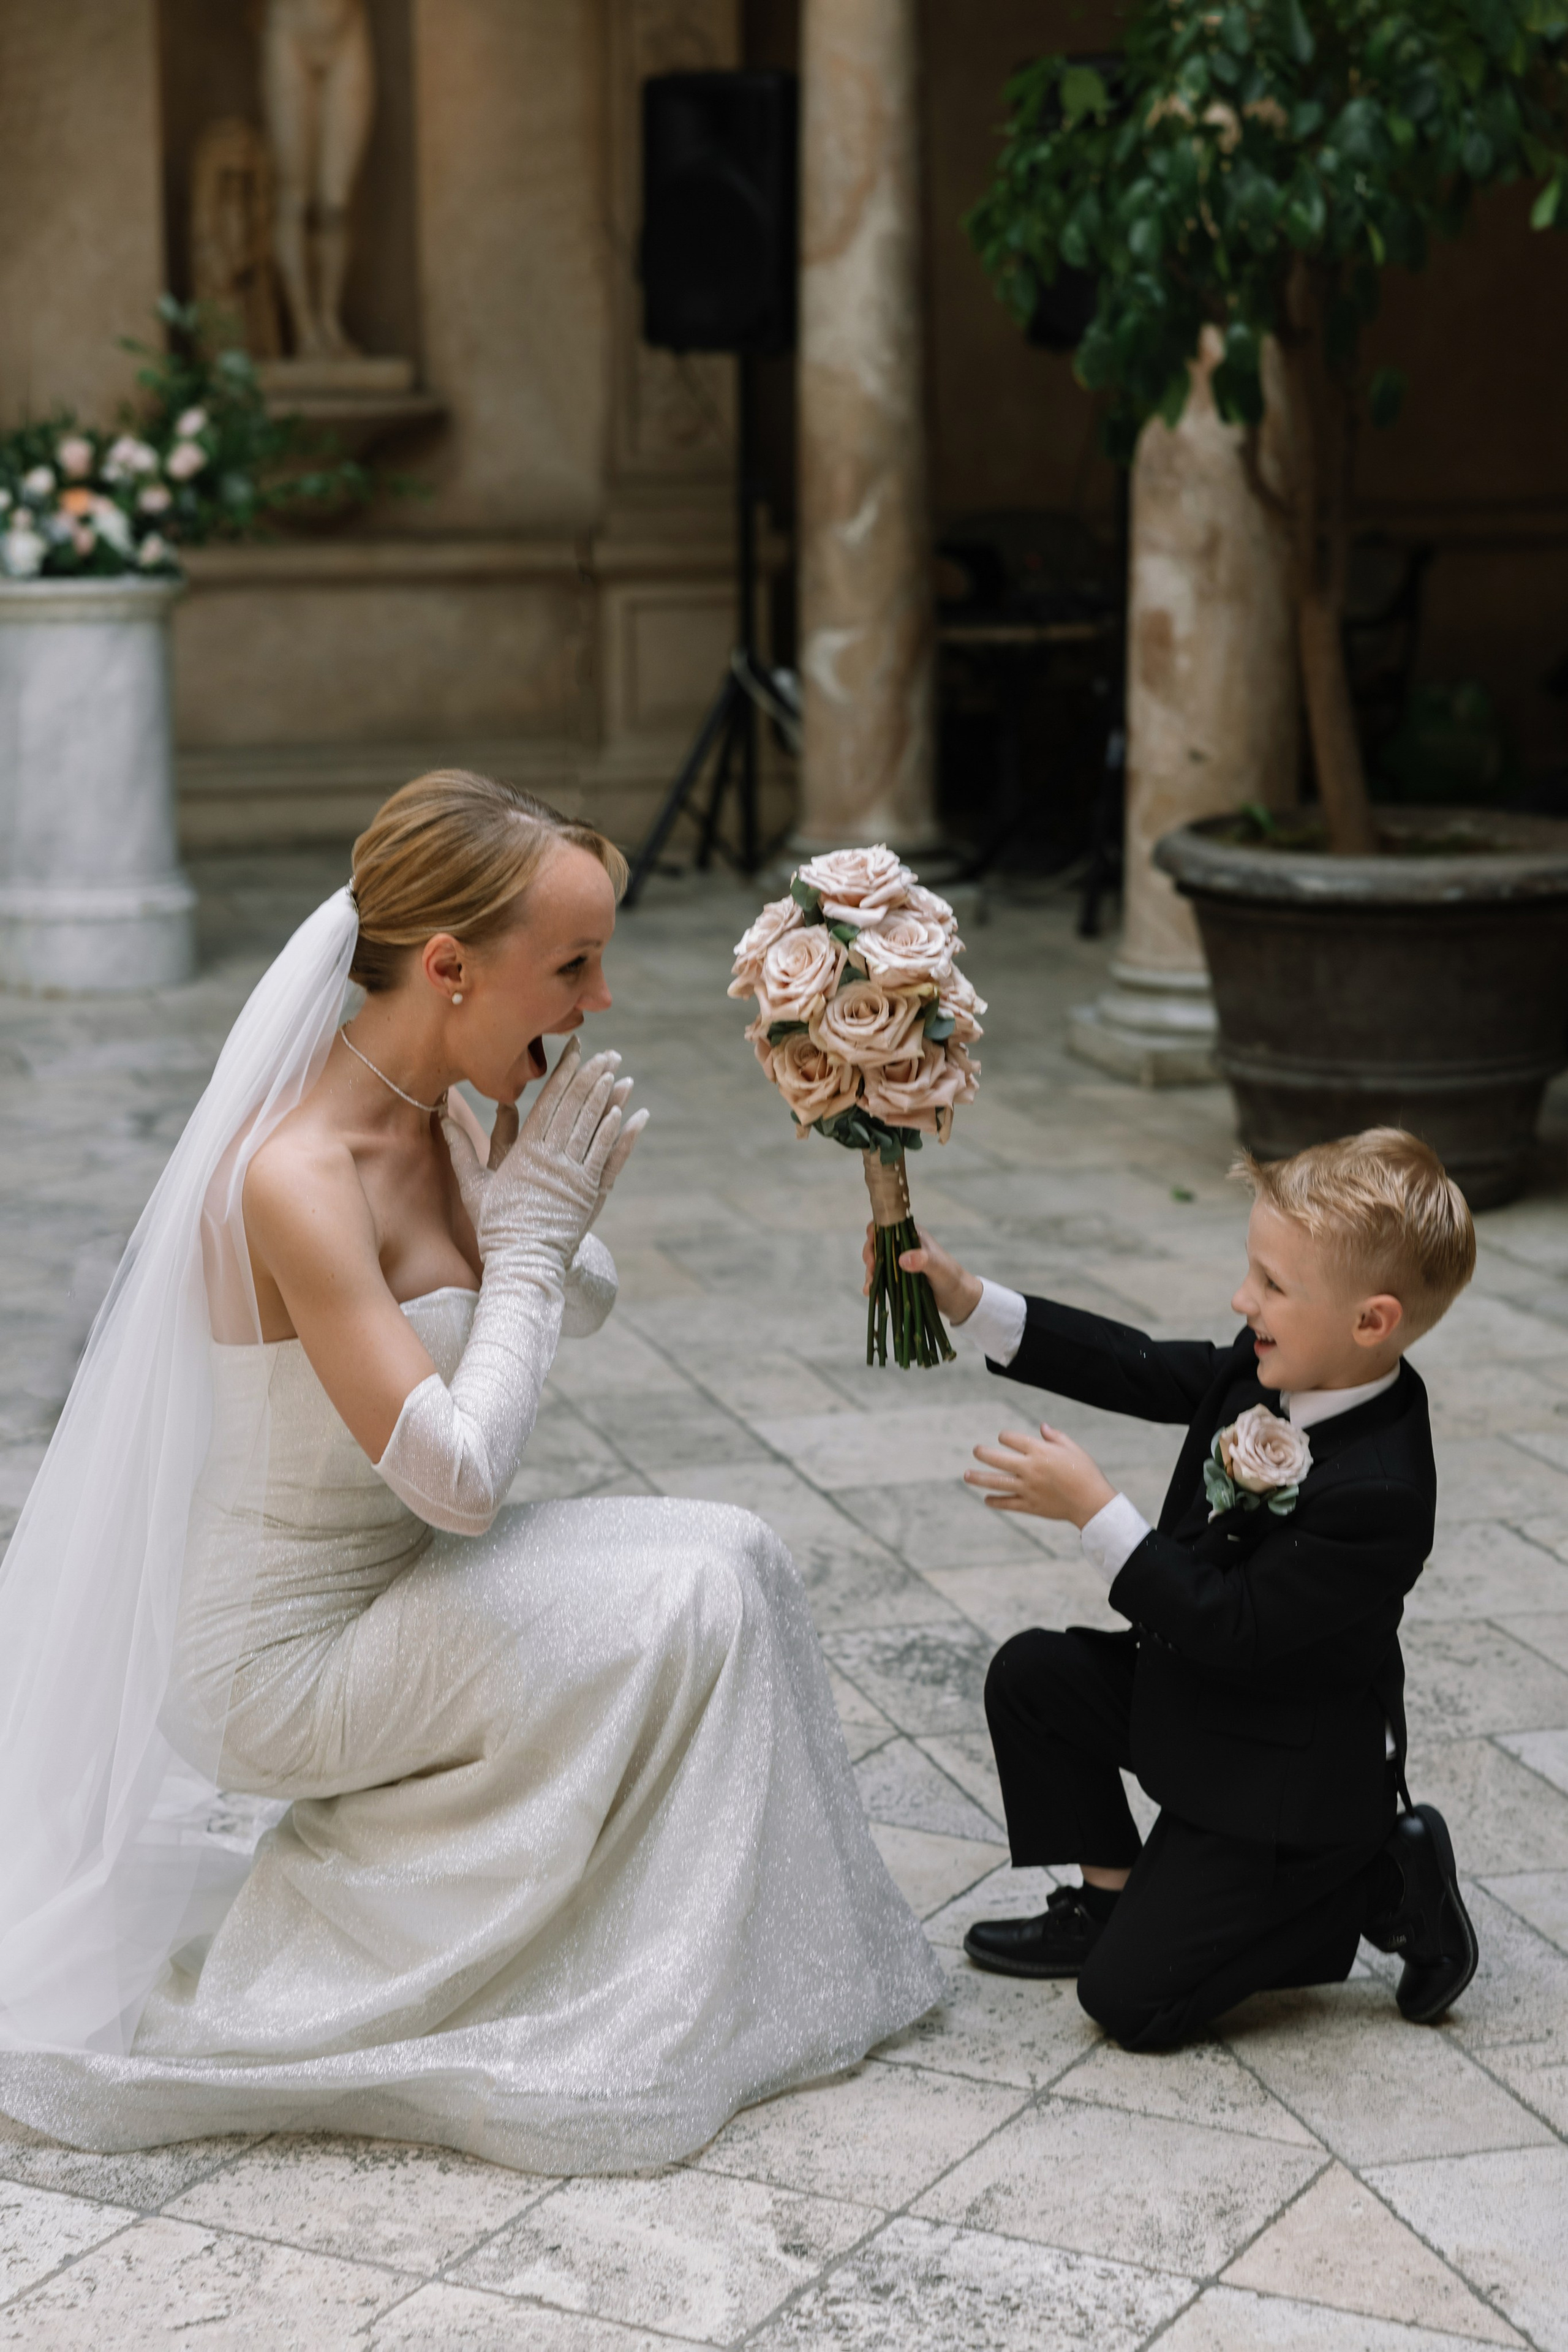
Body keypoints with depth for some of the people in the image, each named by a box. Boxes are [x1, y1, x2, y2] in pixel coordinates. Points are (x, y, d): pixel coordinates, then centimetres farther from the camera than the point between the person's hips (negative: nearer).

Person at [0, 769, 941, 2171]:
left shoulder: (438, 1123, -1)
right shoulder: (299, 1175, -28)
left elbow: (585, 1306, 15)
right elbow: (459, 1476, -29)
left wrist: (547, 1200, -6)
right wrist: (529, 1233, -19)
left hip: (387, 1582, 9)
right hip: (290, 1652, -8)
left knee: (729, 1554, -2)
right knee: (693, 1601, -16)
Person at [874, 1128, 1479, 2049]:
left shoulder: (1376, 1494, -34)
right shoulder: (1272, 1370, -9)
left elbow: (1234, 1628, -31)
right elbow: (1140, 1371, -1)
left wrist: (1097, 1512, -29)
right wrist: (967, 1300, -8)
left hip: (1284, 1786, -9)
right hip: (1194, 1696, 9)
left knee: (1130, 1998, -6)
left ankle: (1380, 1886, 6)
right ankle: (1110, 1899, 19)